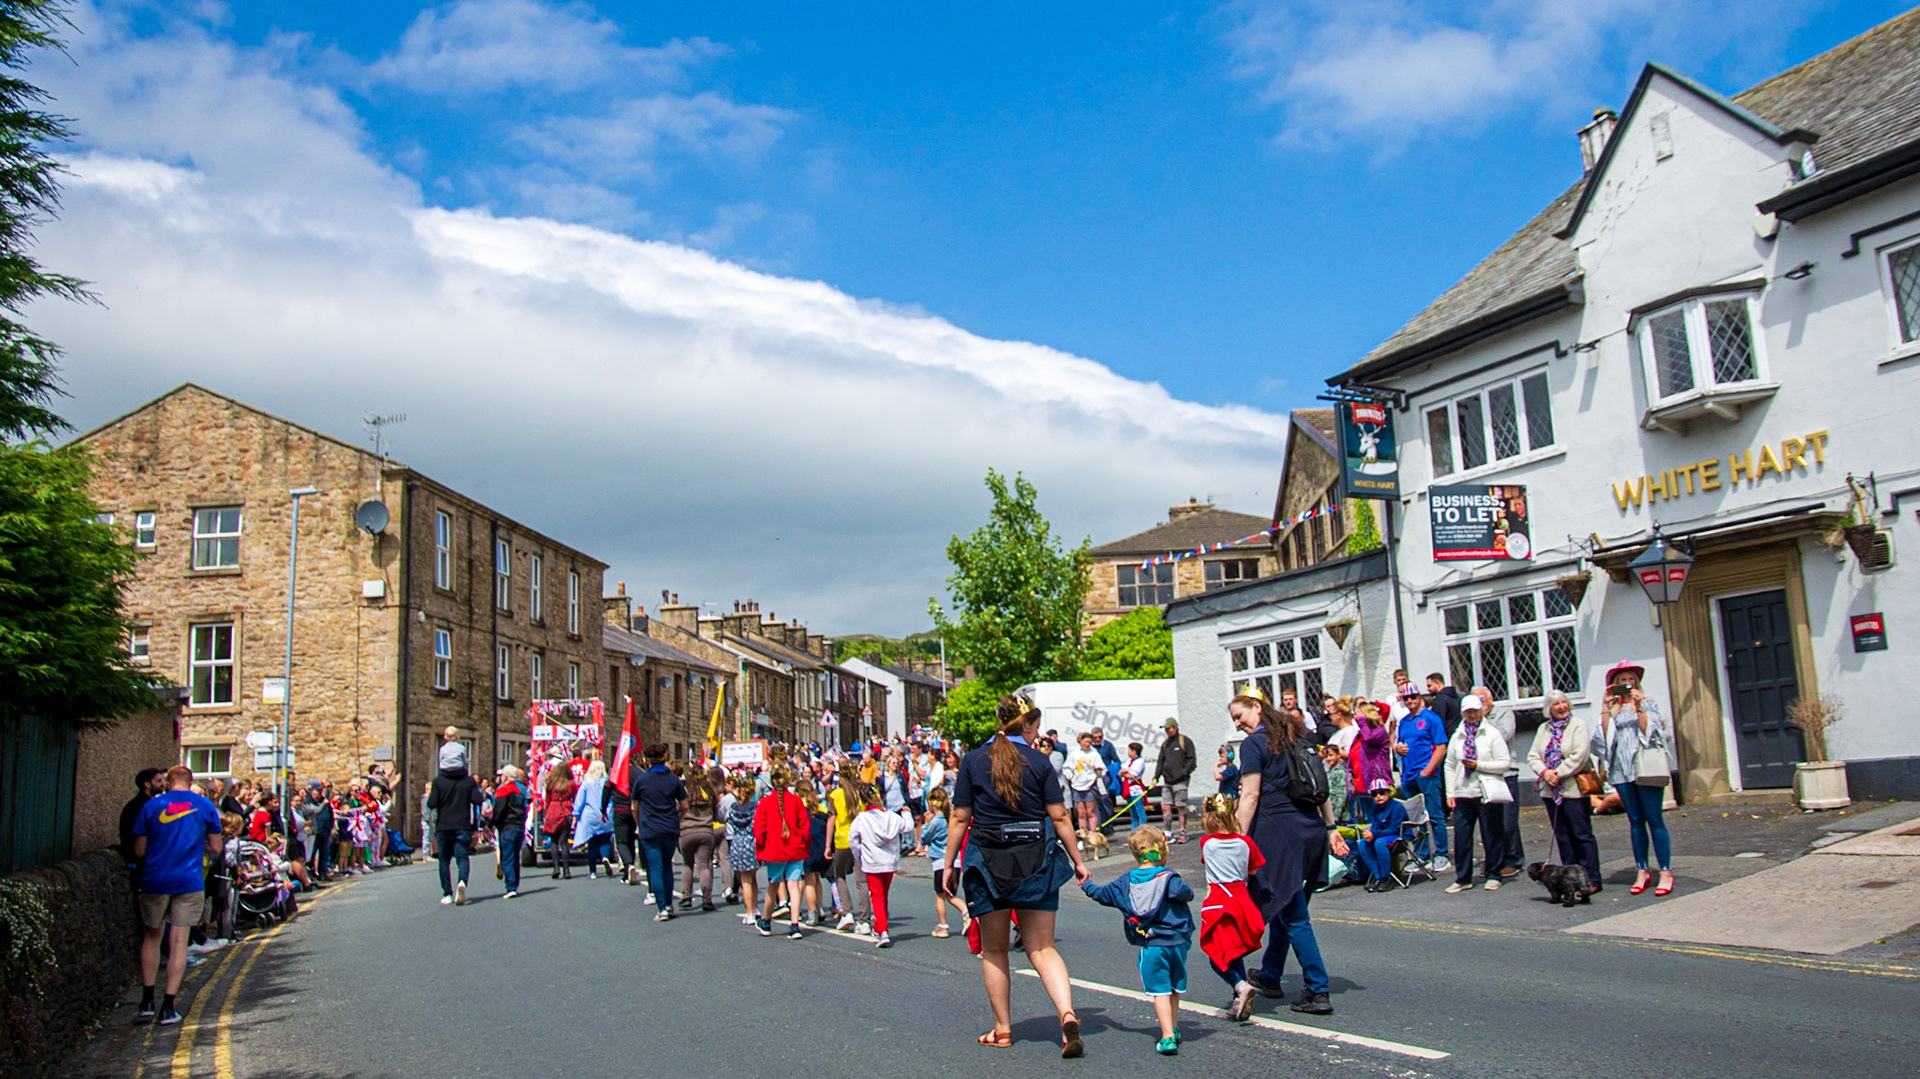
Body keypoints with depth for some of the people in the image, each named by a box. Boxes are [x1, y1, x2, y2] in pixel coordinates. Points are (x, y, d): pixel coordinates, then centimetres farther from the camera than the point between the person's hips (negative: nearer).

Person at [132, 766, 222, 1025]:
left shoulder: (151, 806, 1)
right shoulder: (205, 806, 1)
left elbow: (139, 851, 4)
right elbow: (215, 849, 3)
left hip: (155, 880, 1)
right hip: (189, 881, -1)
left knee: (152, 936, 17)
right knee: (179, 940, 3)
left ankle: (147, 1001, 15)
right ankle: (168, 1008, 2)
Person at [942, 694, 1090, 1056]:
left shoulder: (973, 761, 0)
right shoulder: (1039, 761, -1)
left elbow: (959, 818, -1)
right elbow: (1059, 816, -1)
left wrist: (949, 864, 6)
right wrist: (1077, 860, 7)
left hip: (988, 860, 0)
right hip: (1036, 859, 0)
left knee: (994, 950, 14)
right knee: (1042, 948, 4)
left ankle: (1002, 1030, 19)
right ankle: (1067, 1015, -16)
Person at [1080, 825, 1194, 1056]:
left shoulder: (1125, 883, 6)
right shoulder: (1167, 878, -7)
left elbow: (1101, 893, 16)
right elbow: (1185, 893, -25)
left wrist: (1086, 884, 35)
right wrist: (1188, 889, -2)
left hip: (1150, 946, 0)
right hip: (1177, 941, 0)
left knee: (1160, 991, -1)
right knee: (1175, 988, 19)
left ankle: (1168, 1037, -10)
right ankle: (1173, 1027, 31)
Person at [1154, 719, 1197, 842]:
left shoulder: (1185, 741, -1)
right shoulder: (1165, 743, 17)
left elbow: (1191, 759, -6)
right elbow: (1160, 761, 19)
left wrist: (1183, 773, -15)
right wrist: (1156, 777, 9)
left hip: (1180, 781, -6)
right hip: (1167, 781, 6)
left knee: (1181, 807, -2)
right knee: (1165, 807, 0)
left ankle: (1183, 833, 6)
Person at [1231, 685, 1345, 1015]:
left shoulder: (1253, 744, -8)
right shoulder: (1299, 737, 14)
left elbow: (1251, 796, -14)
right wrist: (1331, 828, 17)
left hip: (1279, 832, -8)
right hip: (1311, 828, 8)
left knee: (1294, 916, -2)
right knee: (1285, 906, 19)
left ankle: (1317, 992, -3)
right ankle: (1270, 976, 32)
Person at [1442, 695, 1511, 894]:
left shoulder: (1492, 734, 0)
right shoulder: (1457, 737, 10)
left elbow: (1505, 763, -5)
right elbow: (1450, 766, 11)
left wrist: (1478, 765, -14)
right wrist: (1450, 793, 4)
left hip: (1487, 793, -3)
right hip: (1463, 795, 3)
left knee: (1491, 836, 4)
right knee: (1461, 836, 2)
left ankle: (1493, 875, 18)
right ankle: (1462, 878, 11)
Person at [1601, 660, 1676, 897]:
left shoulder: (1647, 703, 8)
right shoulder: (1613, 708, 14)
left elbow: (1648, 731, -5)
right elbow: (1606, 734, 0)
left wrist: (1639, 707, -13)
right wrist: (1607, 707, -5)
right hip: (1622, 768, 3)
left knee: (1654, 819, -6)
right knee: (1635, 821, 6)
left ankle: (1666, 872, -3)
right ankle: (1641, 871, 11)